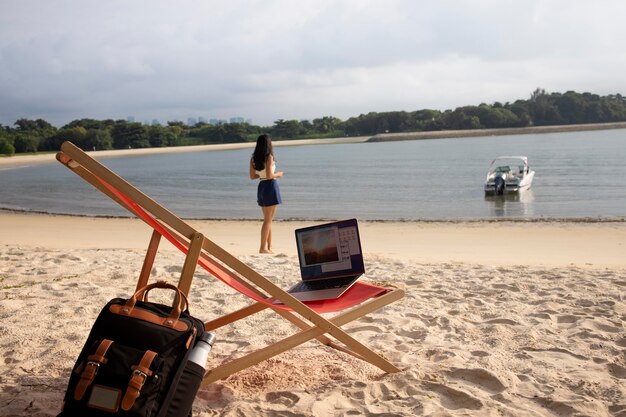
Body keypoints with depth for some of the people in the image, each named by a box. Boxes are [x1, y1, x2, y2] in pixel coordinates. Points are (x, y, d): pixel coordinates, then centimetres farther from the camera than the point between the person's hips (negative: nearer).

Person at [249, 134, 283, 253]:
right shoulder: (269, 157, -13)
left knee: (268, 219, 16)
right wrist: (278, 174, -1)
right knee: (268, 220, -2)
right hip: (270, 186, -7)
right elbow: (269, 175, -19)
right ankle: (263, 247, -2)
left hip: (261, 187, 7)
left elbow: (252, 176, 8)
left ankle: (269, 247, 19)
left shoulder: (254, 158, 6)